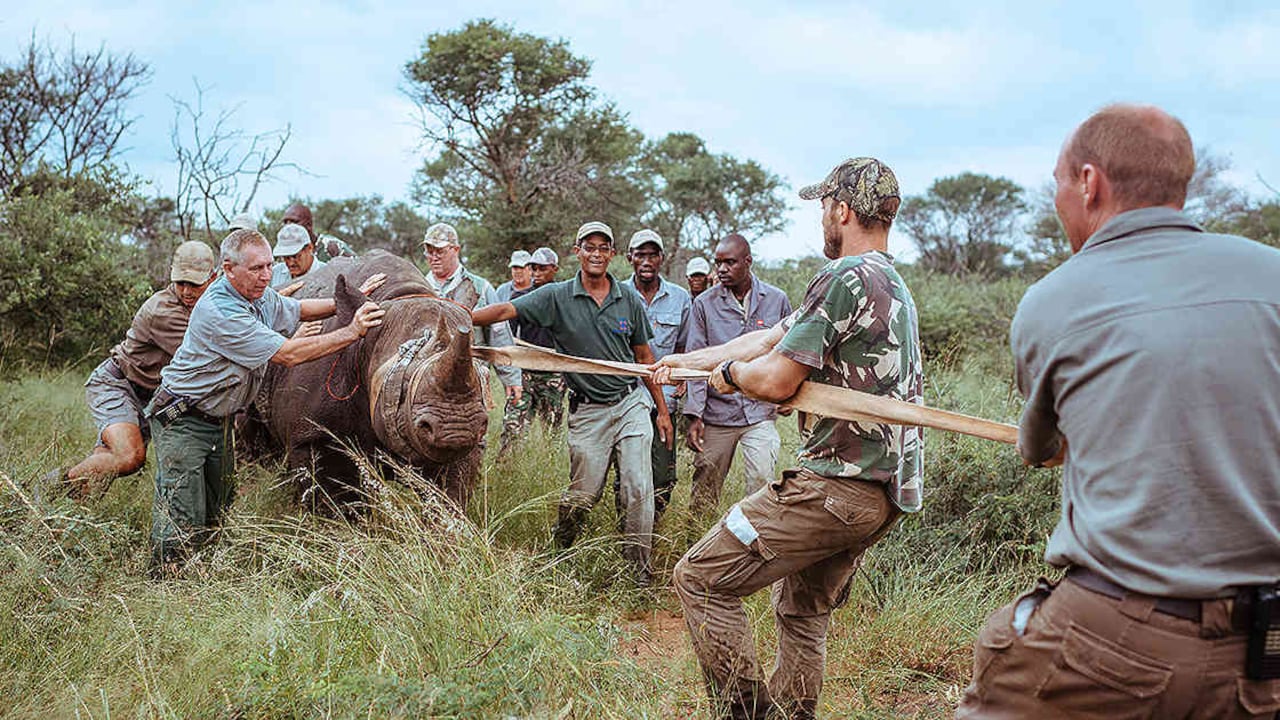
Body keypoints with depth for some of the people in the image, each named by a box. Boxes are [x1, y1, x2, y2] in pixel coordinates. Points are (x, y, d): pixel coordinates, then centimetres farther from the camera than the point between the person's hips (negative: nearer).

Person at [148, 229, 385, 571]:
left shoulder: (260, 296, 2)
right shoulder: (219, 311, -27)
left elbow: (297, 309, 22)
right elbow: (289, 354, -28)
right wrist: (351, 332, -26)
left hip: (218, 418, 9)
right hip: (182, 420, -9)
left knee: (217, 512, 11)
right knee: (183, 521, -8)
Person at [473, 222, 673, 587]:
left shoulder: (629, 301, 4)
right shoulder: (557, 297, -4)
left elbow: (644, 357, 11)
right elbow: (505, 310, -11)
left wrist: (662, 410, 12)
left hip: (631, 405, 2)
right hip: (586, 411, -2)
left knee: (638, 491, -3)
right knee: (583, 496, 4)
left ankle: (639, 566, 10)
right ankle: (558, 554, 29)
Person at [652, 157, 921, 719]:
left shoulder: (845, 278, -13)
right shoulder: (893, 284, 18)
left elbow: (775, 381, -16)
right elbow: (771, 338, 22)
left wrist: (730, 370, 6)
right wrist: (686, 361, 25)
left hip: (835, 486, -10)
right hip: (885, 492, 10)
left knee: (700, 578, -3)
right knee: (803, 612, 23)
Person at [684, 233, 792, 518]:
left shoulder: (776, 300, 3)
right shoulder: (704, 304, 1)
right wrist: (694, 415, -7)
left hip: (761, 411, 0)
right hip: (716, 412, 0)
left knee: (762, 484, -4)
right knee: (704, 489, 6)